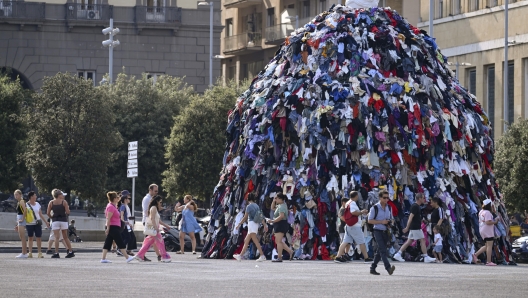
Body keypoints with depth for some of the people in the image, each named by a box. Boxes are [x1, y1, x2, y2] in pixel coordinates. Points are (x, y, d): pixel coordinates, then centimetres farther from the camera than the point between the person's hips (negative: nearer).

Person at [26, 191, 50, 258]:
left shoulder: (37, 204, 12)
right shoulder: (26, 205, -1)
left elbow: (40, 214, 17)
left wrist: (46, 222, 16)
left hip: (37, 223, 3)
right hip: (29, 224, -3)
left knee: (39, 238, -3)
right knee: (30, 238, 3)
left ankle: (39, 253, -1)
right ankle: (30, 253, 7)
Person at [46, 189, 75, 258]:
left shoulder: (51, 203, 1)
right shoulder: (64, 202, -4)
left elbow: (48, 213, -1)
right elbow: (67, 212, -7)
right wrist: (68, 208, 13)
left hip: (55, 221, 0)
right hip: (63, 220, 0)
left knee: (57, 238, -2)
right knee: (65, 237, 11)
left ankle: (56, 253, -9)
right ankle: (70, 252, 13)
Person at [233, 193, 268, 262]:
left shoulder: (249, 206, -9)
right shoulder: (257, 206, 13)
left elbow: (245, 217, -11)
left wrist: (239, 225, -6)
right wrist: (264, 225, 11)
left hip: (252, 223, -9)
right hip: (256, 224, 9)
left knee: (255, 240, -13)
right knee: (246, 241, 14)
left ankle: (262, 256, -20)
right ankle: (240, 255, 18)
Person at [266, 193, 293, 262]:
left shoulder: (282, 206, -15)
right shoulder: (279, 205, 17)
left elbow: (281, 216, -28)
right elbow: (272, 208, 31)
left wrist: (272, 221, -25)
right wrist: (274, 201, 15)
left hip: (281, 225, -11)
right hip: (279, 225, 11)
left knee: (278, 241, -10)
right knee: (278, 241, 14)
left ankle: (279, 258, -10)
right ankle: (290, 251, 12)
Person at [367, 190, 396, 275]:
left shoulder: (389, 208, 11)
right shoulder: (375, 208, -7)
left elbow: (391, 219, 24)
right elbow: (370, 220, -7)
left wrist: (389, 222, 0)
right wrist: (381, 222, -16)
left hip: (385, 232, 6)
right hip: (377, 231, -6)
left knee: (379, 251, 11)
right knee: (383, 250, -18)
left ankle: (373, 268, 21)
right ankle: (388, 268, -29)